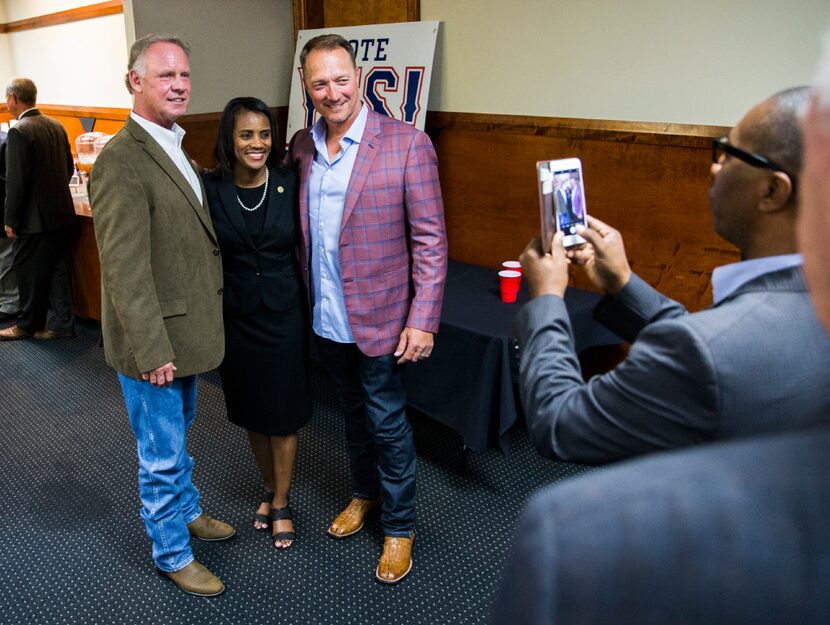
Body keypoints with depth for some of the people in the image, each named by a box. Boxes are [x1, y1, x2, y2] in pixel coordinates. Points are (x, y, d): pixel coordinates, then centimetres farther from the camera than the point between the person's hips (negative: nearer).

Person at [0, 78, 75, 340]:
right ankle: (61, 323, 17)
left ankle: (28, 324, 21)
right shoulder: (56, 126, 6)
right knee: (58, 270, 12)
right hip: (62, 213, 7)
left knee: (29, 273, 7)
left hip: (34, 218, -7)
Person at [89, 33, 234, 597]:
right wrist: (152, 351, -23)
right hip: (155, 341, -9)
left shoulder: (174, 148, 9)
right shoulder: (121, 160, -21)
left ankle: (186, 511, 48)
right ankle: (173, 554, 28)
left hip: (184, 330, 9)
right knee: (163, 456, 8)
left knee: (179, 431, 27)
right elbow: (124, 268, -23)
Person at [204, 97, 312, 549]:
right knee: (251, 413, 16)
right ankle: (270, 490, 40)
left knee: (283, 414, 9)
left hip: (283, 314, -1)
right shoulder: (210, 189, -7)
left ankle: (281, 504, 30)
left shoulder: (290, 184, -8)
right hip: (235, 319, 1)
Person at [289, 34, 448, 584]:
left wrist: (423, 321, -17)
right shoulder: (300, 147, 2)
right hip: (327, 318, 5)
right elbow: (302, 232, 10)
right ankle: (364, 493, 46)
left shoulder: (406, 144, -14)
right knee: (354, 414, 23)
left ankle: (400, 527, 29)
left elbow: (430, 239, -14)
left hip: (379, 319, -5)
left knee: (387, 424, 8)